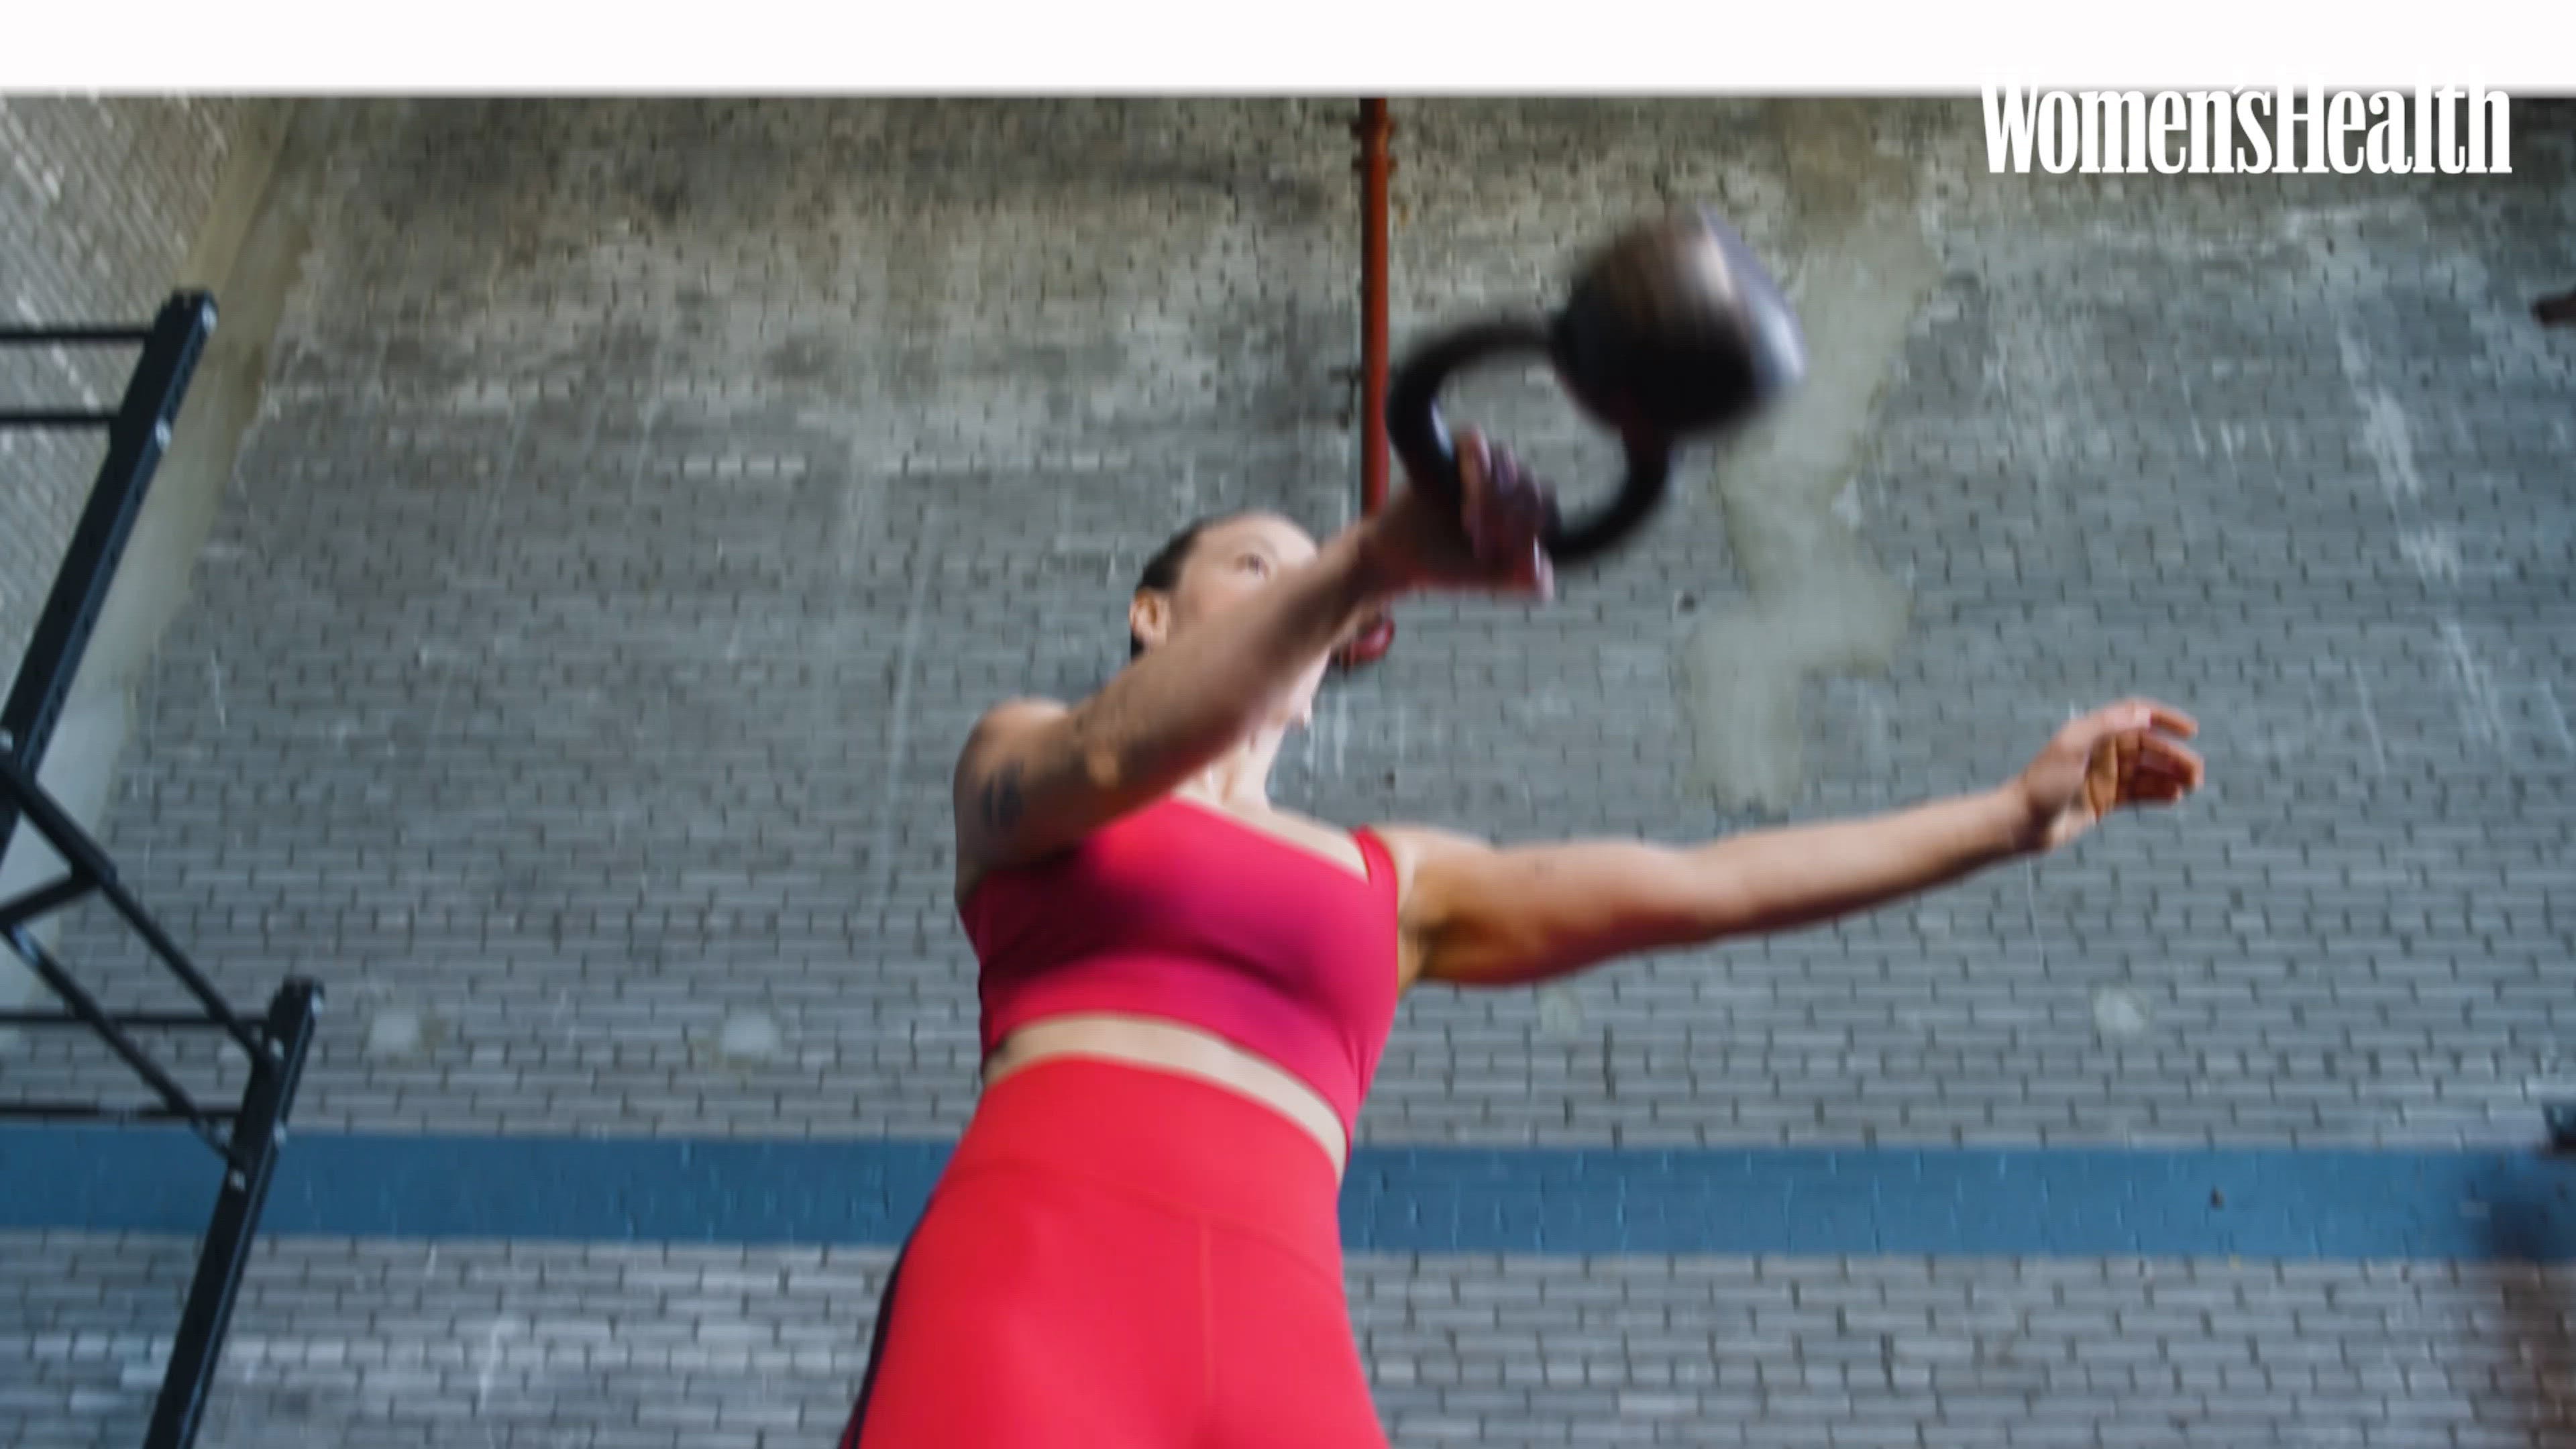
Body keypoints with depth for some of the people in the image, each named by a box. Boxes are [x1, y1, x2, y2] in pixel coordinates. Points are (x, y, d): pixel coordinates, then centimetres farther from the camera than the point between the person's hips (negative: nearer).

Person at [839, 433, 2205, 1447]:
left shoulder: (1393, 881, 26)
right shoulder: (1014, 762, 19)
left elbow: (1701, 887, 22)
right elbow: (1108, 756, -6)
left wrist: (2012, 813, 21)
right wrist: (1368, 562, -21)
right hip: (1036, 1265, -3)